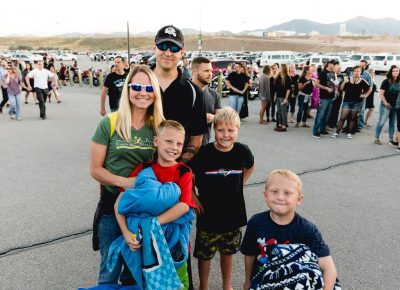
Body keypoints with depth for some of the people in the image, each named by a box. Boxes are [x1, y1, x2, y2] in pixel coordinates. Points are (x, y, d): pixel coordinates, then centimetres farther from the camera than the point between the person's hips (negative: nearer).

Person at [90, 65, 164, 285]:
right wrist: (124, 182, -22)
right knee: (110, 270, 11)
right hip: (112, 203, -2)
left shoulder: (158, 126, -2)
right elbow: (95, 169, -9)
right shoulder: (109, 123, -11)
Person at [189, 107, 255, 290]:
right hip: (208, 214, -2)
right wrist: (194, 198, -9)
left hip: (233, 213, 2)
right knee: (205, 254, 11)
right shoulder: (204, 153, -17)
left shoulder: (242, 151, -9)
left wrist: (241, 183, 5)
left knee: (228, 251, 20)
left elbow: (250, 166, 14)